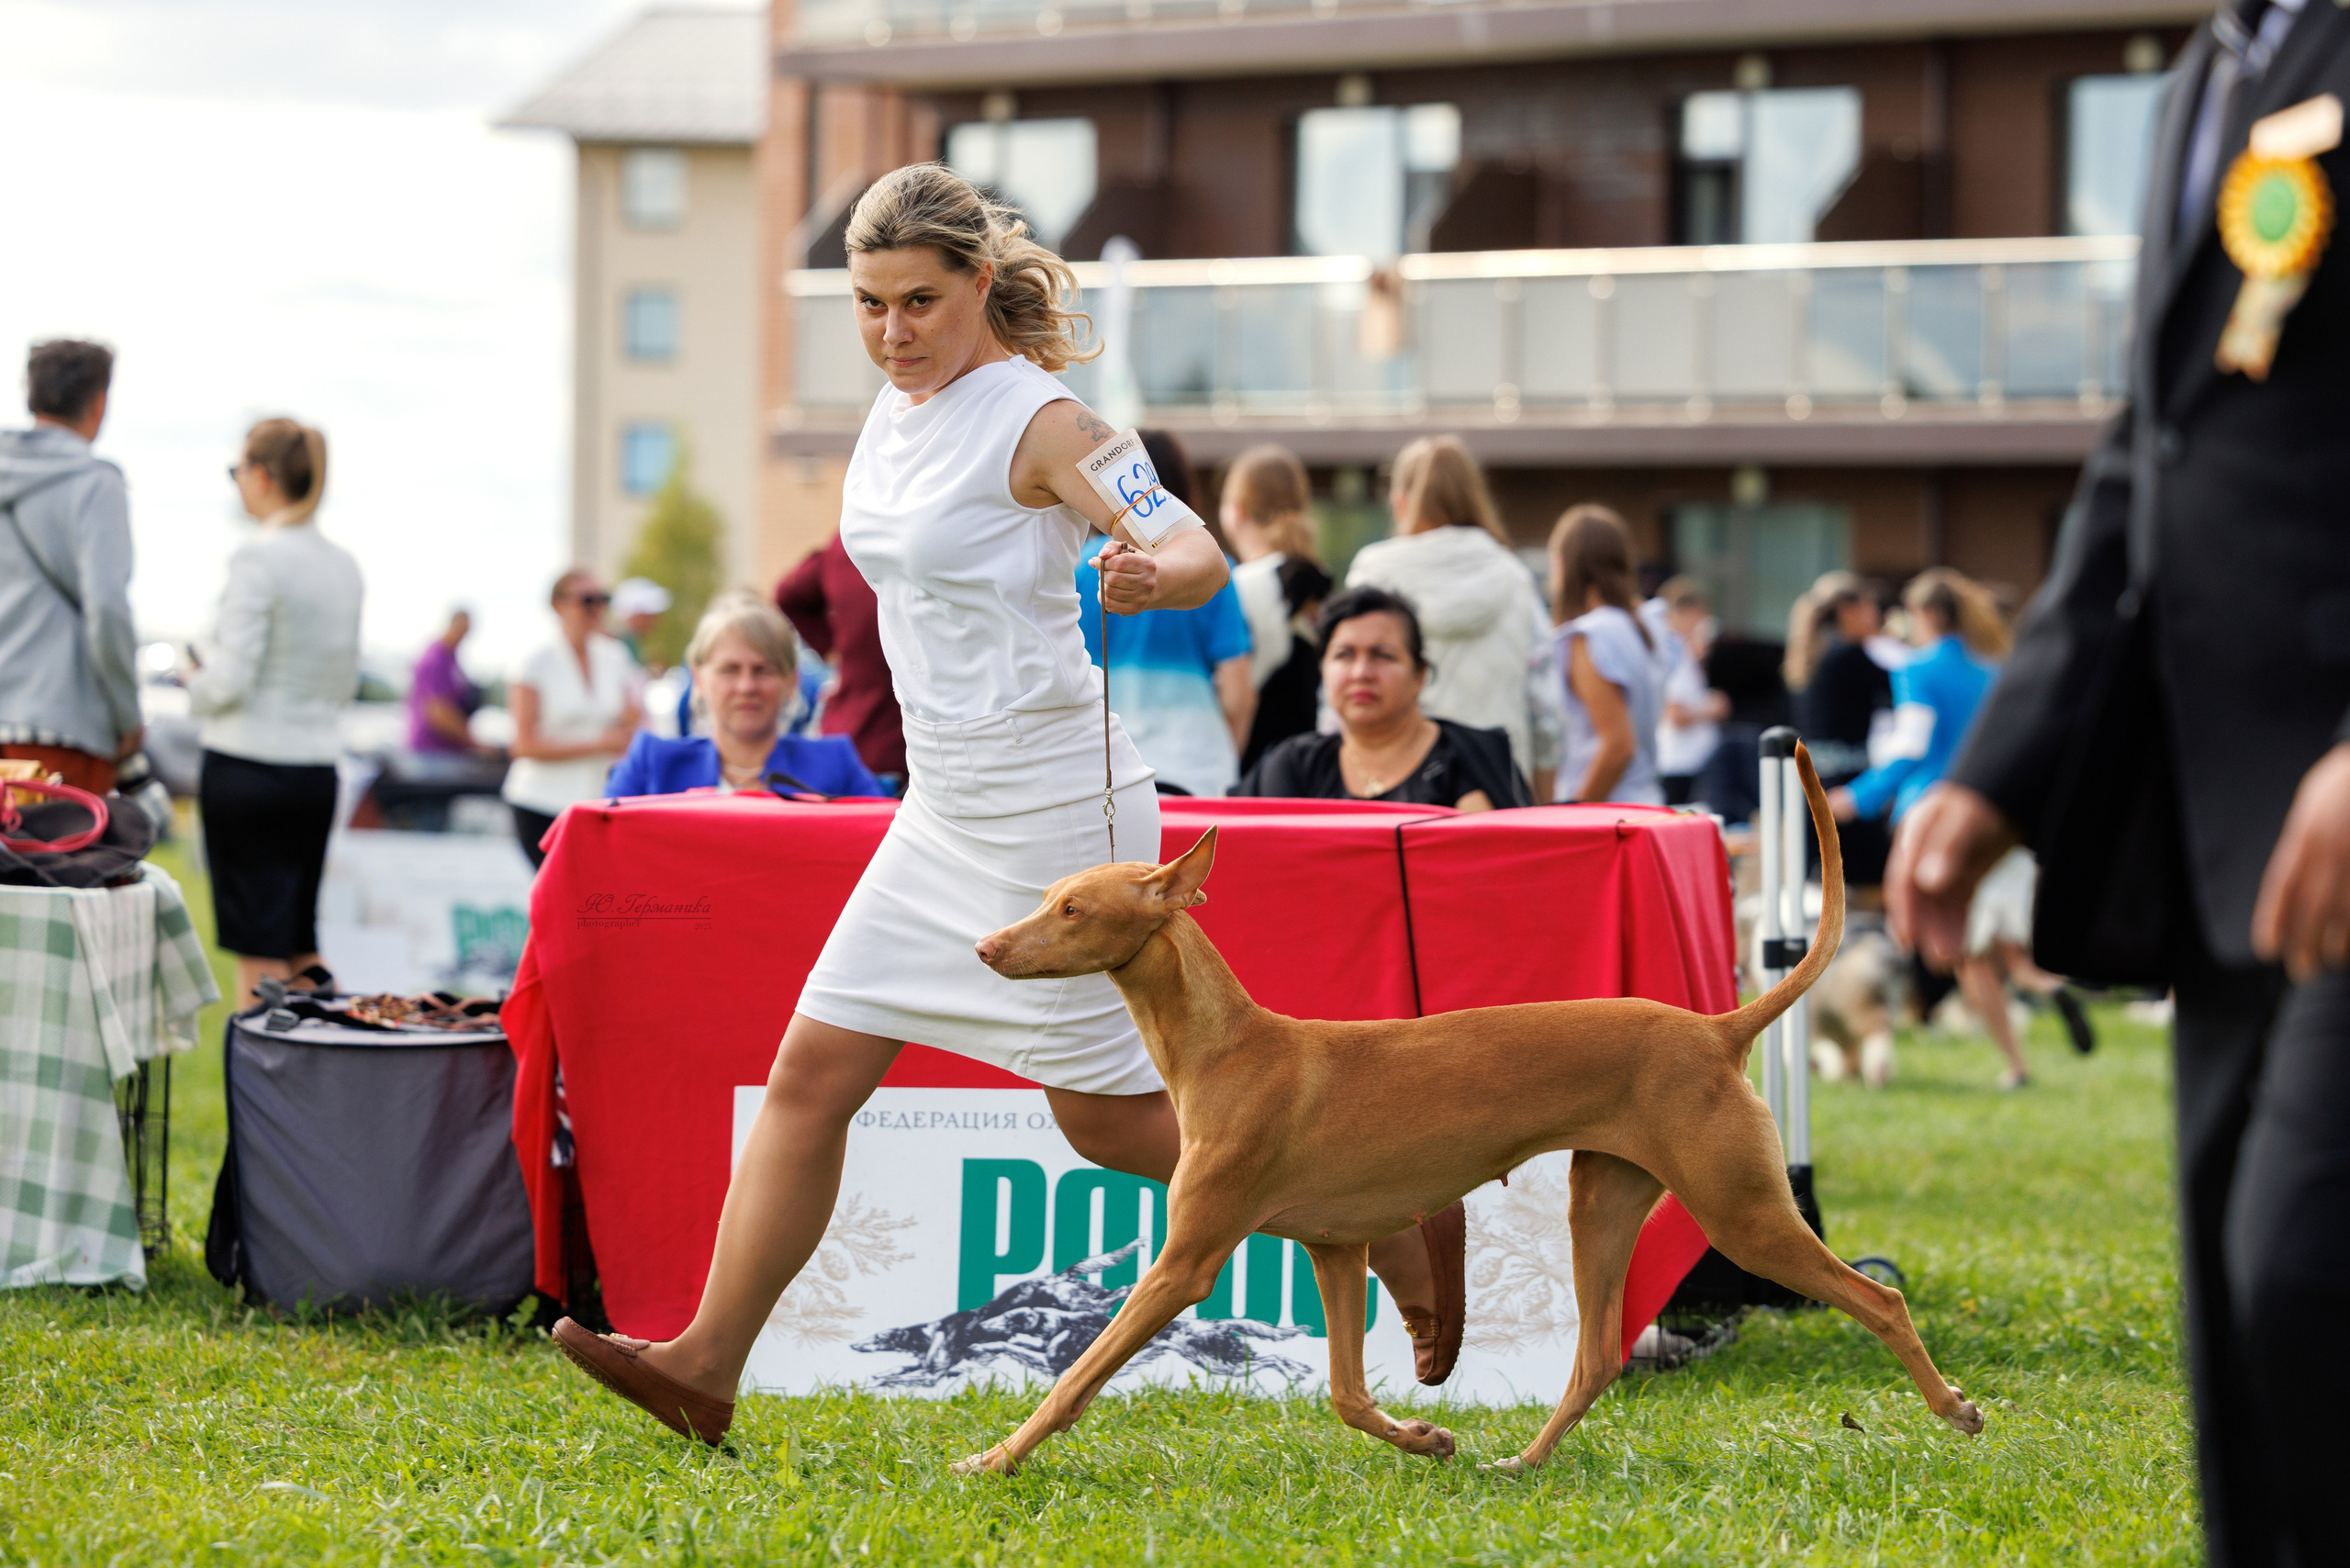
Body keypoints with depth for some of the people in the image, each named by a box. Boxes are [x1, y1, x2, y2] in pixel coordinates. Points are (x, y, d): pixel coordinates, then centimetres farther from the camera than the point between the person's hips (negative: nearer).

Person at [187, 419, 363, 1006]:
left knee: (259, 955, -3)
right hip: (318, 767, 7)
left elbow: (231, 681, -16)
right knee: (299, 942, 15)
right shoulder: (344, 566, 9)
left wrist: (197, 684, 4)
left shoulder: (258, 558, -13)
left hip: (248, 767, -7)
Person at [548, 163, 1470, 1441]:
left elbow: (1199, 553, -23)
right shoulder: (898, 405, 9)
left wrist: (1152, 577, -43)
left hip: (1051, 804, -8)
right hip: (945, 809, 8)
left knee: (1109, 1116, 0)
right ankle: (708, 1363, 4)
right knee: (811, 1073, 2)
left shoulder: (1034, 419, -15)